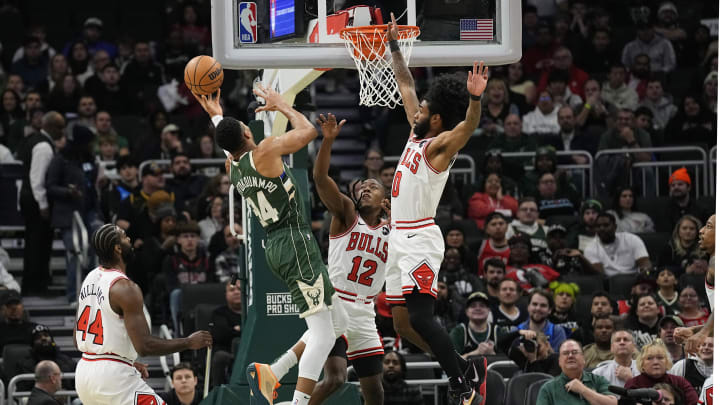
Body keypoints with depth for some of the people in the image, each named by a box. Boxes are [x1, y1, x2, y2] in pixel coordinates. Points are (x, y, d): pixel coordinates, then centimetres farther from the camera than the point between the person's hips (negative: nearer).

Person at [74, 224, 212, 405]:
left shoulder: (90, 279, 11)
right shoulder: (125, 288, -16)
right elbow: (144, 346, -21)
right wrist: (188, 343, -9)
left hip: (84, 372, 9)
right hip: (114, 377, -9)